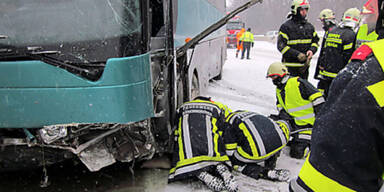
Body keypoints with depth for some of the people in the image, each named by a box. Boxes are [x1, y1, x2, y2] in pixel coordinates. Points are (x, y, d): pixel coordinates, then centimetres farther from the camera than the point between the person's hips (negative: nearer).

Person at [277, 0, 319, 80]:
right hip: (290, 67, -6)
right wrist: (297, 54, -22)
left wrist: (312, 50, -5)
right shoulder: (286, 27, -9)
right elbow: (281, 46, -14)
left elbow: (315, 41, 18)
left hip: (304, 65, 6)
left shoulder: (309, 26, 11)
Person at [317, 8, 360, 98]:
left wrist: (322, 67, 20)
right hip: (338, 76, -7)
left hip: (325, 74, 7)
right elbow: (348, 56, -15)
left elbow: (324, 51, 14)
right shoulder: (351, 35, -12)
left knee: (326, 96, 15)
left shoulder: (331, 32, 11)